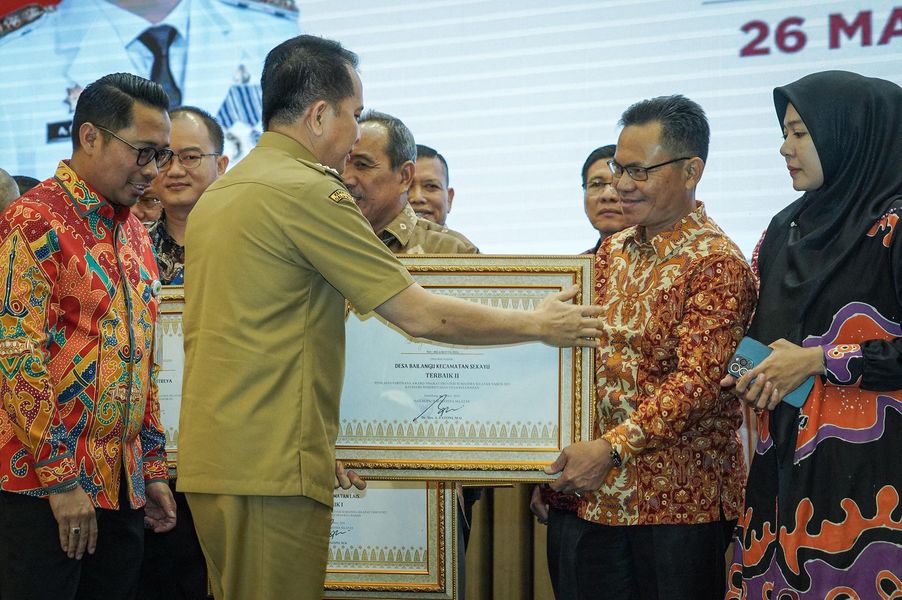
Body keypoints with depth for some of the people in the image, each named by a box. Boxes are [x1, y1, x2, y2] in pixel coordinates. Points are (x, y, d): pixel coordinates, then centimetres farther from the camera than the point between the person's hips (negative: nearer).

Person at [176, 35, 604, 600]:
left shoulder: (218, 194, 17)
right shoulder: (307, 192, -12)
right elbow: (421, 315, -11)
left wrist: (318, 449, 28)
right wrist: (539, 324, 1)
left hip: (211, 459, 9)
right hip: (270, 468, -9)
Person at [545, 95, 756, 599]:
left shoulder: (717, 263, -12)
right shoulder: (614, 251, 12)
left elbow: (698, 381, -21)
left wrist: (613, 447, -26)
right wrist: (553, 463, 13)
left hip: (682, 501, -7)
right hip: (601, 496, 7)